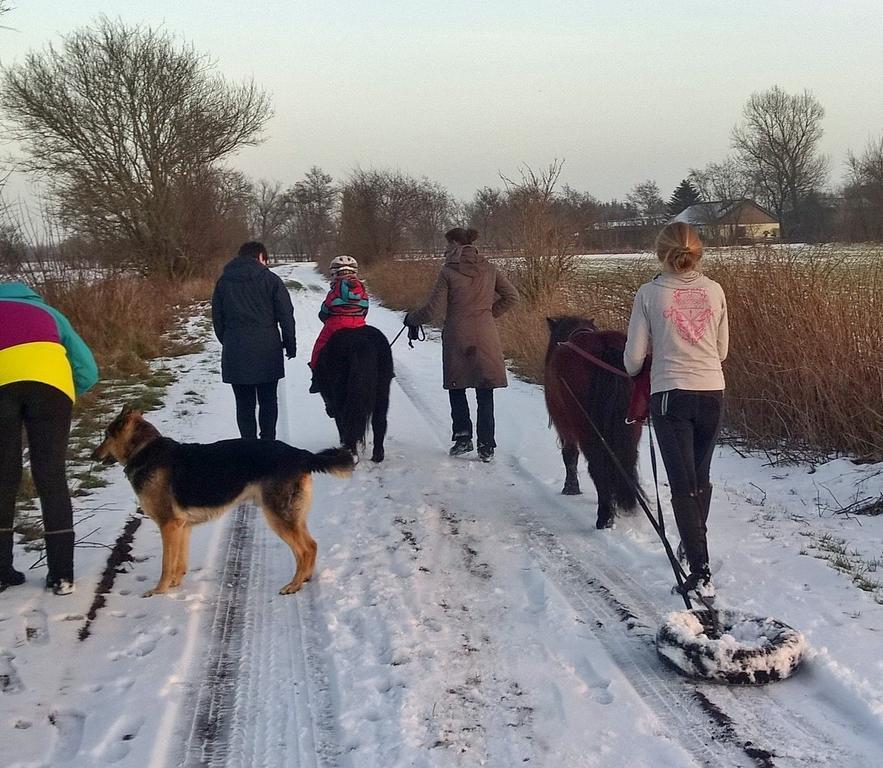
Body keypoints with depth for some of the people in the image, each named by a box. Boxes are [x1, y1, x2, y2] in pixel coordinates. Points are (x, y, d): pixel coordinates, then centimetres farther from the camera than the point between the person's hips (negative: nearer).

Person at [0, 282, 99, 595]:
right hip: (50, 381, 1)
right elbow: (88, 372, 25)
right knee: (51, 478, 9)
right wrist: (63, 397, 33)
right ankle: (61, 575, 10)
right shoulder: (46, 311, 35)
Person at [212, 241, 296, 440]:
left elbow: (217, 318, 12)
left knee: (244, 403, 6)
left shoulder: (223, 281, 9)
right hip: (267, 351, -2)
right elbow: (286, 315, -2)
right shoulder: (270, 279, -1)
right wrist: (290, 345, 5)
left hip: (235, 352, 2)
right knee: (268, 400, 8)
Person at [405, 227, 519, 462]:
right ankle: (486, 446, 6)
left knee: (457, 389, 15)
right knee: (485, 394, 7)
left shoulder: (449, 272, -8)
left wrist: (411, 319, 9)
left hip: (457, 339, -3)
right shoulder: (488, 269, 3)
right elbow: (511, 296, 6)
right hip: (486, 339, 3)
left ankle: (463, 436, 6)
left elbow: (434, 308, -8)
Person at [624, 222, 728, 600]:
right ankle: (694, 546, 41)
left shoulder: (649, 293, -6)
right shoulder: (714, 291, 3)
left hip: (670, 394, -4)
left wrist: (633, 371, 19)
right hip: (712, 393, 4)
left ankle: (700, 571, -7)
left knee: (683, 485, -1)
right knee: (701, 477, 21)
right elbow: (722, 350, 10)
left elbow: (634, 356, -3)